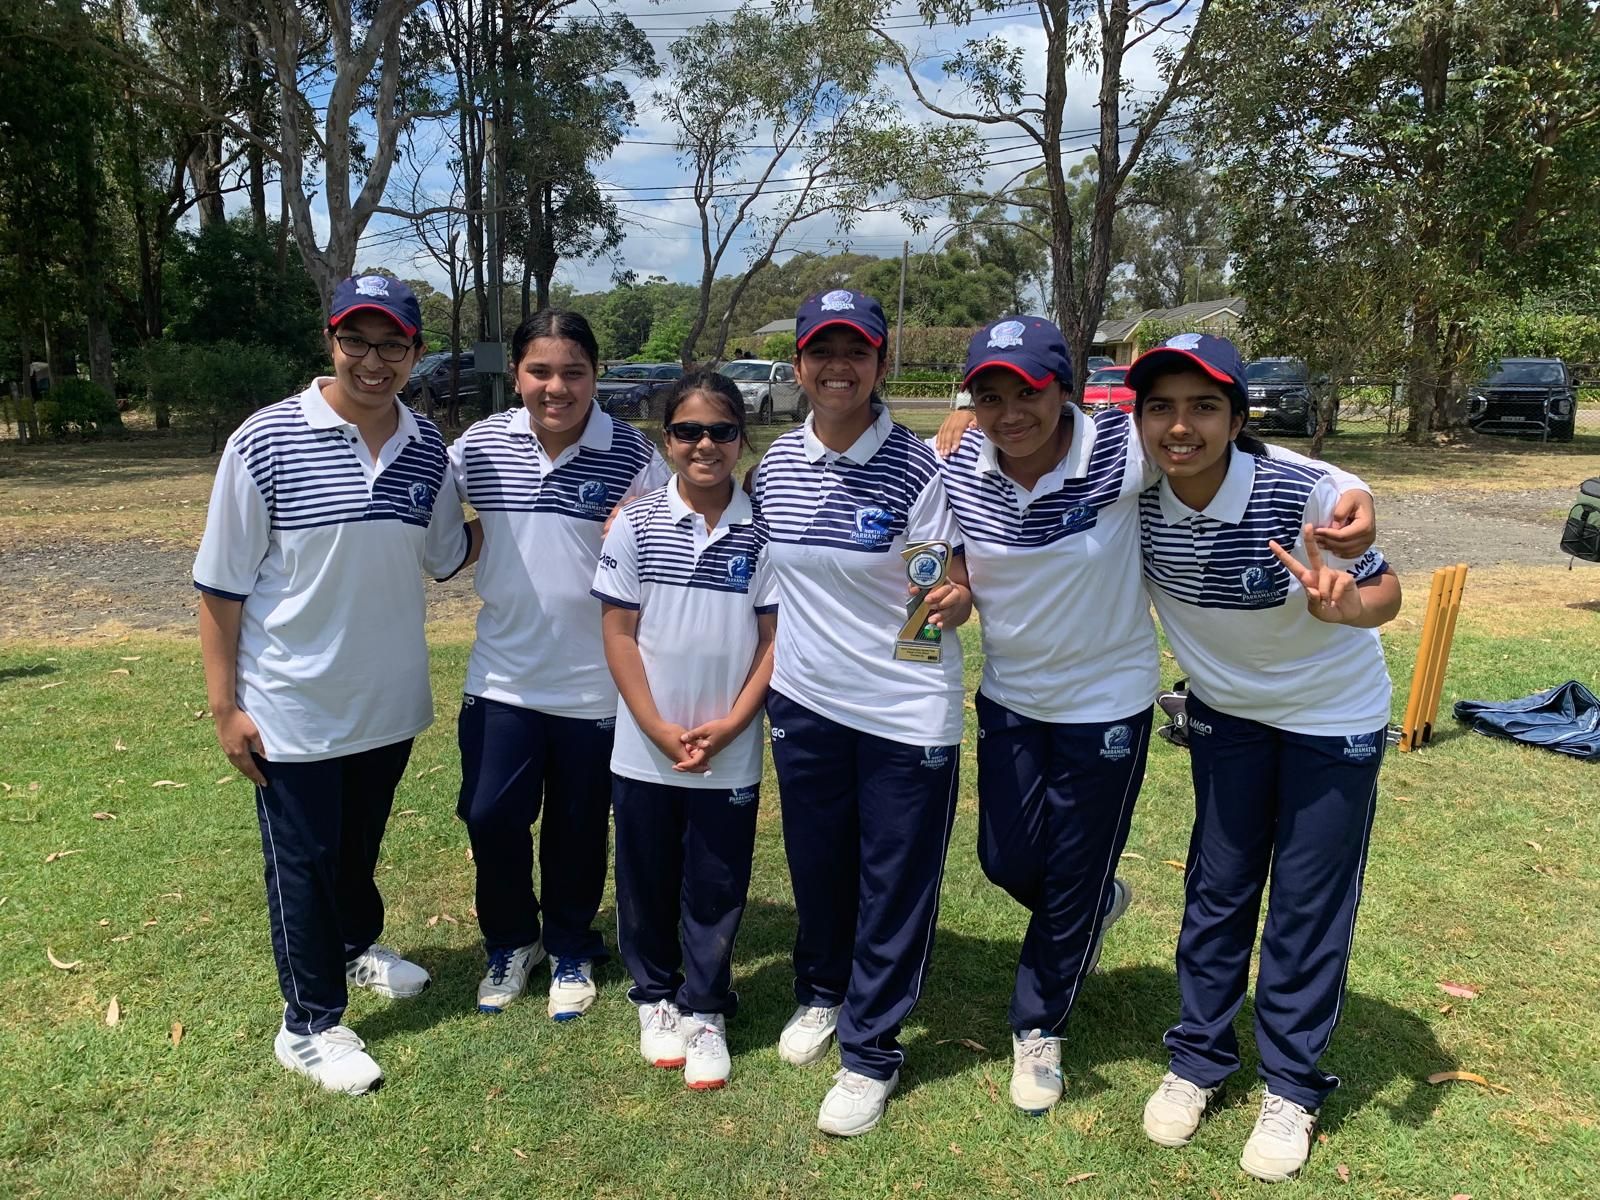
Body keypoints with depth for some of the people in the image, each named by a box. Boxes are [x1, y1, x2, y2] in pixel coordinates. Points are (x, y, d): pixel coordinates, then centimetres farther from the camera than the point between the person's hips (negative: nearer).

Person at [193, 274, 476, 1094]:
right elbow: (222, 588, -11)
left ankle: (357, 947, 51)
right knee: (304, 862, 10)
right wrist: (223, 706, -10)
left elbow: (446, 555, 11)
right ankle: (309, 1026, 28)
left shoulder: (427, 448, -2)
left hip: (389, 700, 4)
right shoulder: (265, 444, -15)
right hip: (293, 709, -4)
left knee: (361, 846, 24)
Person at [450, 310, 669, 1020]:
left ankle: (570, 951, 37)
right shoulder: (482, 445, -3)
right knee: (490, 816, 6)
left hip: (596, 682, -2)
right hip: (502, 675, 2)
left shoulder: (632, 456, -10)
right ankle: (510, 941, 34)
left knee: (578, 826, 13)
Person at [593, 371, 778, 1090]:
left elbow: (774, 638, -3)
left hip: (731, 756, 0)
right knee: (646, 883, 16)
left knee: (716, 889, 11)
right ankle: (654, 996, 37)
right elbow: (618, 634, -4)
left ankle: (704, 1010, 31)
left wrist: (731, 723, -12)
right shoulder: (635, 525, -4)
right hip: (644, 750, 1)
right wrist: (658, 729, -10)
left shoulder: (764, 533, -5)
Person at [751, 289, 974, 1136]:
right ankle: (821, 993, 45)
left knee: (896, 884, 7)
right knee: (816, 865, 18)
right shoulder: (774, 466, 1)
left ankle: (869, 1050, 26)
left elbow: (960, 591, -10)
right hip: (805, 702, 4)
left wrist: (951, 602, -29)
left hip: (907, 712, -4)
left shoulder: (918, 468, -12)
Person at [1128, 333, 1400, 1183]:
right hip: (1225, 710, 3)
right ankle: (1198, 1059, 31)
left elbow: (1385, 592, -18)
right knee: (1216, 890, 12)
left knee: (1308, 906, 6)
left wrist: (1342, 604, -41)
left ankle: (1291, 1088, 26)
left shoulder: (1304, 492, -29)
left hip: (1332, 716, -3)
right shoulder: (1134, 499, -20)